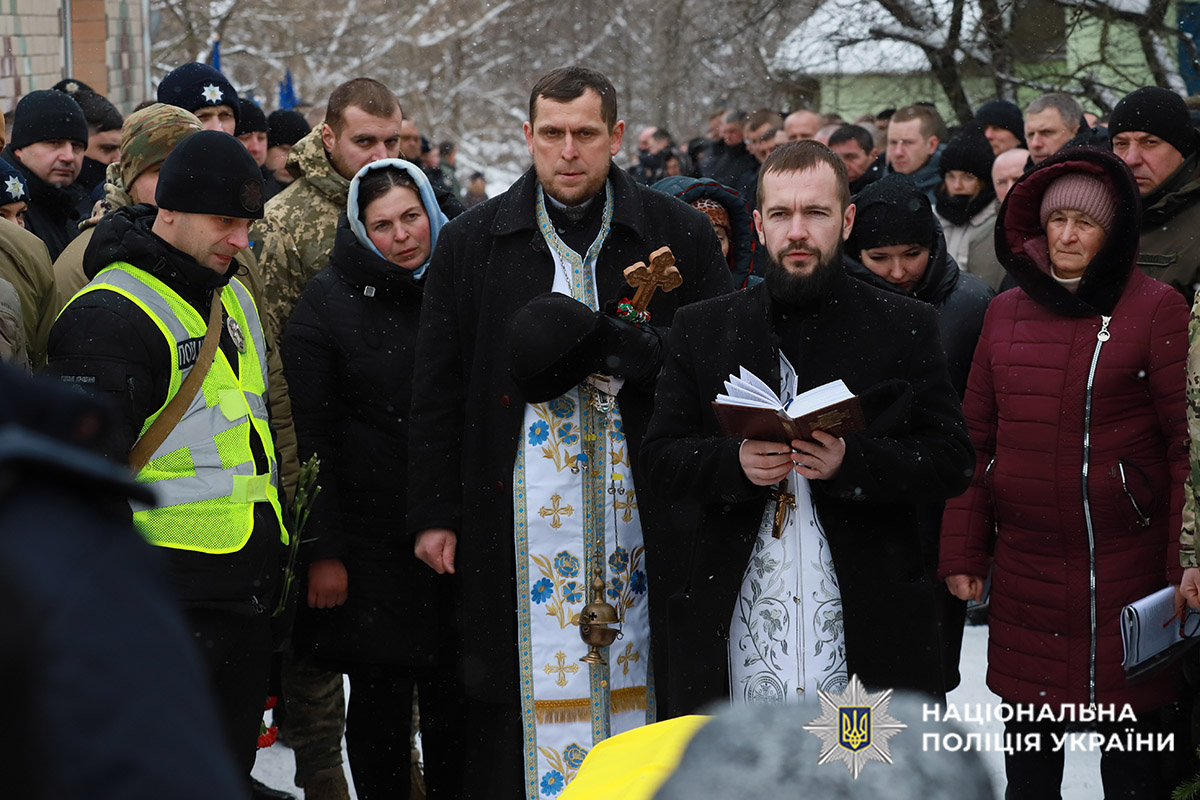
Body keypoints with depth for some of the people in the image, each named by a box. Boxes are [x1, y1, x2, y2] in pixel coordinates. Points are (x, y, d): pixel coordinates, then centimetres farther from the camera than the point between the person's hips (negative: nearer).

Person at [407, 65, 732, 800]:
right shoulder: (473, 242, 8)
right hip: (517, 507, 0)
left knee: (637, 677, 2)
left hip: (639, 504, 0)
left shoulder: (680, 236, 5)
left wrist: (611, 347, -12)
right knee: (525, 682, 1)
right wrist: (434, 513, 4)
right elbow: (437, 390, 9)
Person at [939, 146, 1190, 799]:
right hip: (1023, 566, 4)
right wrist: (961, 551, 6)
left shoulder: (1156, 310, -4)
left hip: (1124, 567, -4)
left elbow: (1185, 445, -8)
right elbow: (975, 439, 12)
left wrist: (1187, 571, -13)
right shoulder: (1006, 311, 10)